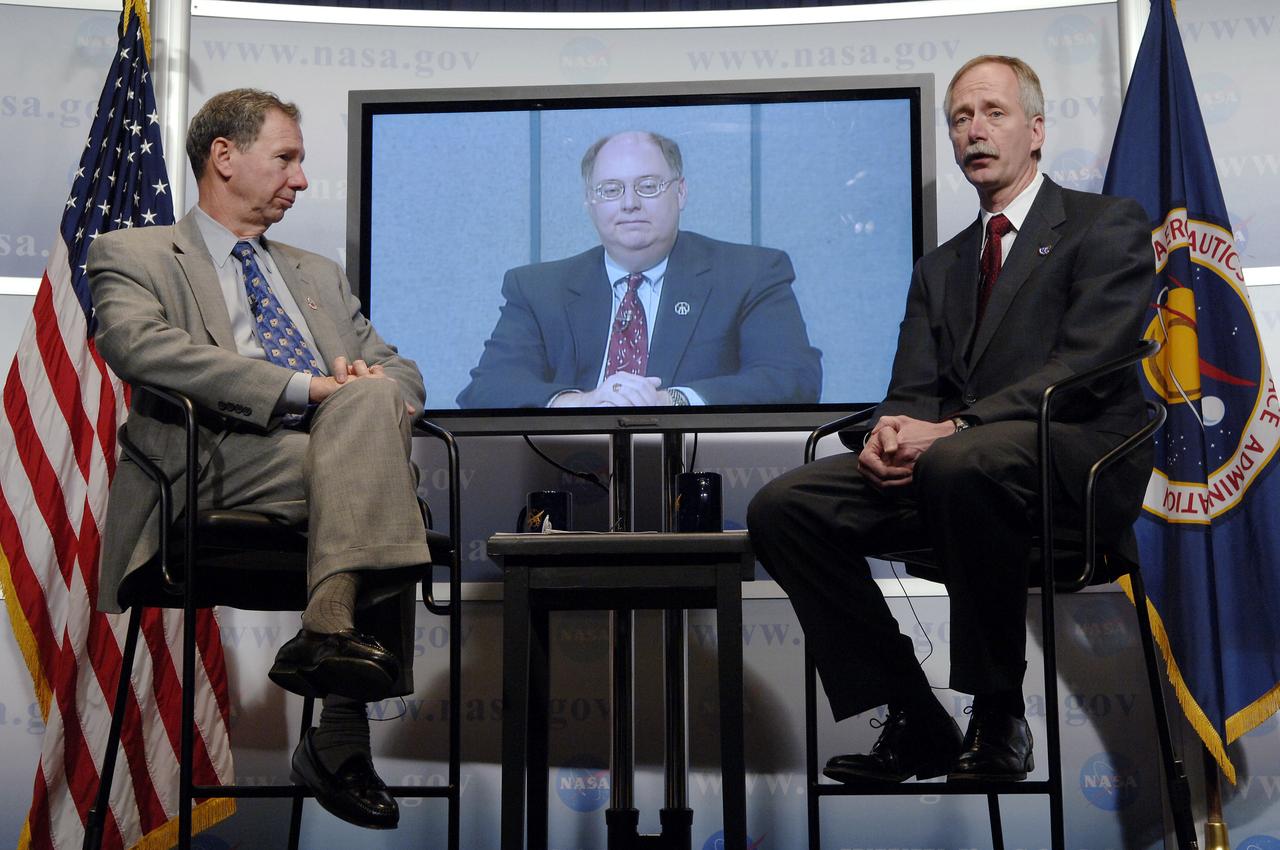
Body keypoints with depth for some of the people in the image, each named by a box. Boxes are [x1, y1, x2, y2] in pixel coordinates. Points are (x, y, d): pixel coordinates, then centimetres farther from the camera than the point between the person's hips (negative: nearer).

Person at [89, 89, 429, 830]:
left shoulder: (318, 274, 33)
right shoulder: (132, 254, 14)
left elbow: (403, 369, 28)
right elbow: (138, 344, -8)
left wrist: (374, 383, 0)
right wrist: (307, 388, -16)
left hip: (345, 459, 5)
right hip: (229, 461, -5)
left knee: (372, 397, -28)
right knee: (375, 472, -31)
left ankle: (331, 627, -37)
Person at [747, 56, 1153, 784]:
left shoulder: (1108, 226, 6)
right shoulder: (940, 267, 26)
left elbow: (1084, 368, -9)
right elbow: (912, 389, 16)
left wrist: (952, 429, -20)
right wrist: (892, 430, -11)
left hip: (1076, 452, -6)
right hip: (948, 460, 6)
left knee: (962, 463, -41)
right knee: (782, 506, -15)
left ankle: (1000, 721, -23)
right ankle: (915, 723, -9)